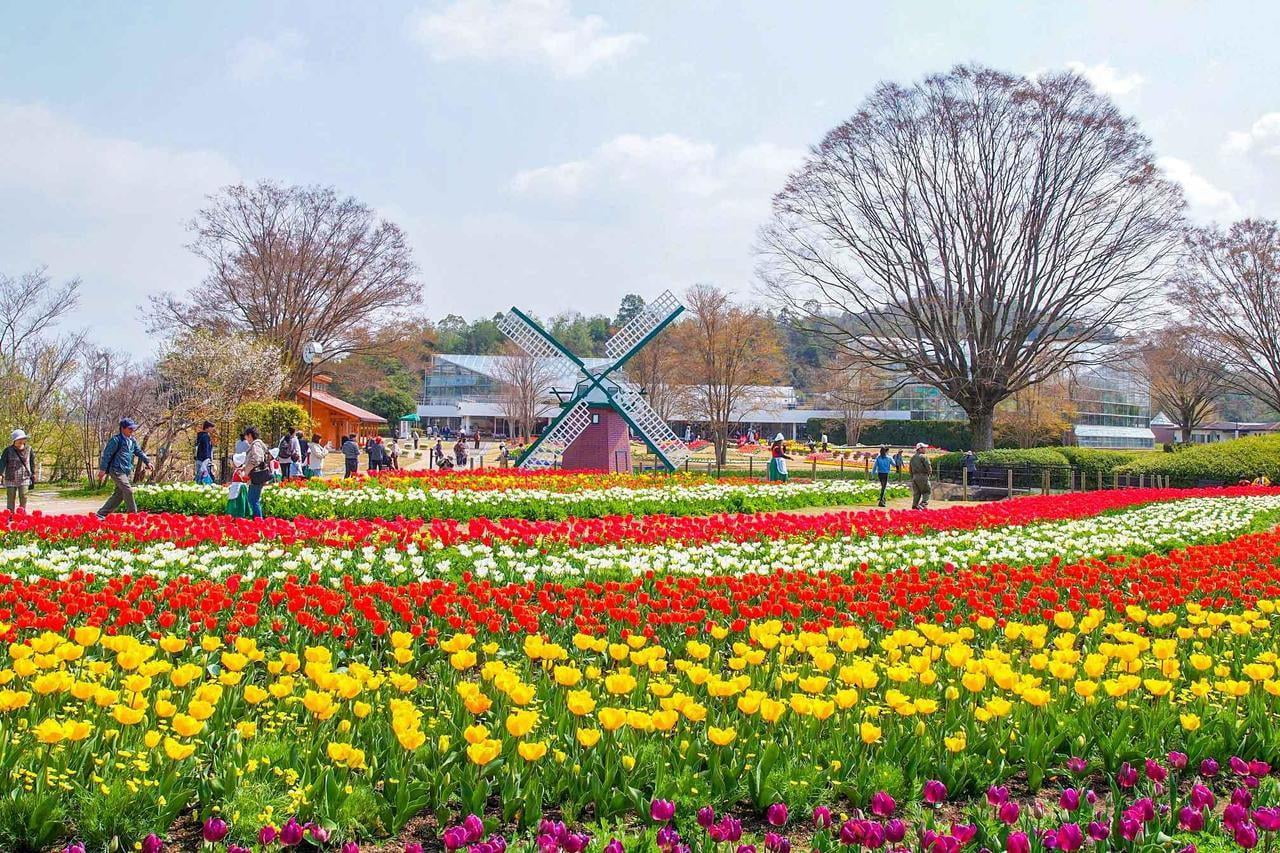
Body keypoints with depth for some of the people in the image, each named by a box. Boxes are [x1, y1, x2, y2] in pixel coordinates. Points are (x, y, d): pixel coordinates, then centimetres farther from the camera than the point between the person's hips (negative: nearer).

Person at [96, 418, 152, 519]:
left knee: (118, 495, 8)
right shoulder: (115, 440, -9)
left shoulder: (132, 441, 14)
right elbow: (107, 454, -11)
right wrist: (103, 469, -14)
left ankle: (101, 514, 16)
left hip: (128, 471, 8)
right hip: (117, 470, -8)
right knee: (128, 490, -18)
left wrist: (147, 461, 5)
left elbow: (139, 452, 21)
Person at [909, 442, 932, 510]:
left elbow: (911, 470, 19)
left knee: (916, 493, 9)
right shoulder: (923, 457, -8)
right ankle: (923, 503, -15)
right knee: (927, 491, 1)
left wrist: (912, 479, 23)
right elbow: (928, 467, -14)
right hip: (922, 477, -7)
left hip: (914, 477, 7)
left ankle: (914, 506, 4)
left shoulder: (912, 458, 17)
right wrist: (930, 472, 6)